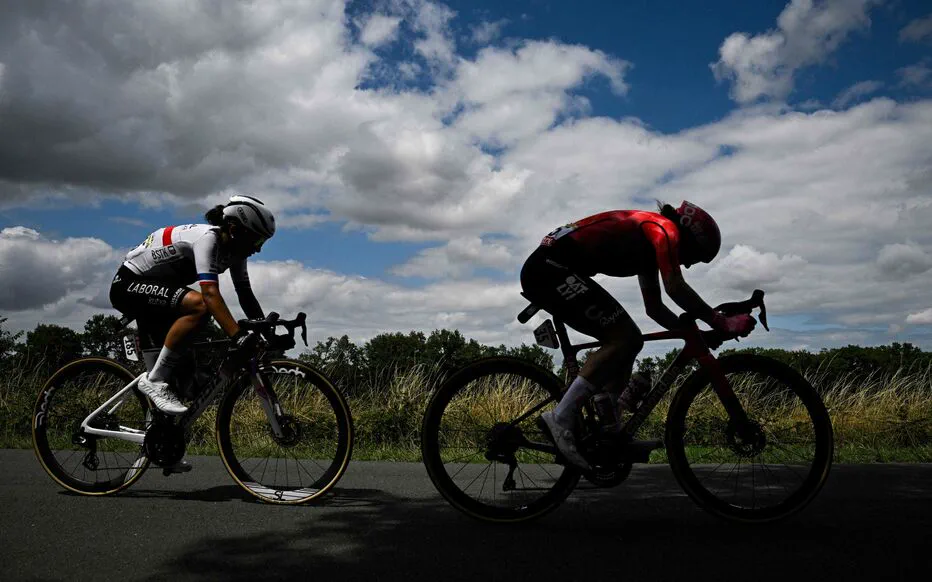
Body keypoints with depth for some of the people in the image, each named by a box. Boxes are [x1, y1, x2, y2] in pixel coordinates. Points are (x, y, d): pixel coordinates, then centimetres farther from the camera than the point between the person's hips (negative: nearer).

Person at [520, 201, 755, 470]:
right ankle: (561, 416, -16)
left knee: (627, 340, 11)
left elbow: (654, 308, 28)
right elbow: (676, 288, -17)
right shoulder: (664, 229, -4)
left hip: (544, 271, 10)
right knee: (624, 338, -14)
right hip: (551, 268, -10)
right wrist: (722, 322, -11)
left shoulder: (650, 246, 24)